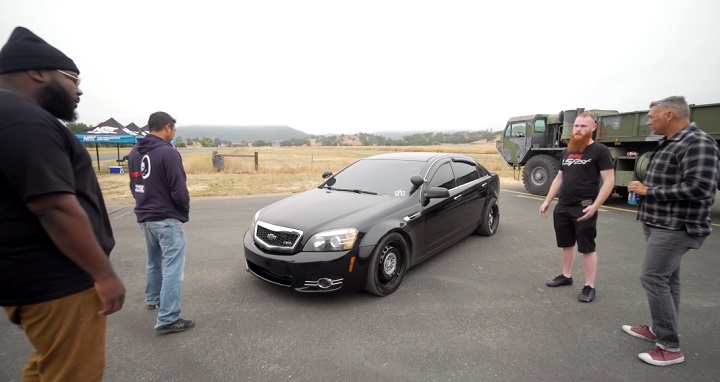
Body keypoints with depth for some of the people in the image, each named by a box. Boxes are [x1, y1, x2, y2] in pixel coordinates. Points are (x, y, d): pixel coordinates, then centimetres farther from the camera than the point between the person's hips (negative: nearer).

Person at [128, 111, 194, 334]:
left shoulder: (134, 153, 8)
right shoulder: (168, 153, -18)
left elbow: (134, 186, 15)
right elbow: (179, 190, -19)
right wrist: (185, 212, -2)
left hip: (144, 218, 9)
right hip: (167, 220, -9)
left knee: (153, 262, 26)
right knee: (172, 269, -3)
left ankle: (152, 299, 44)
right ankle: (168, 320, -1)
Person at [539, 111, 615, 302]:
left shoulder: (600, 150, -7)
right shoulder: (567, 152, 13)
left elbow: (609, 181, -12)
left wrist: (595, 206, -22)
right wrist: (547, 201, 13)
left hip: (584, 208, -6)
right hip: (562, 207, 7)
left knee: (587, 248, 2)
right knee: (566, 244, 17)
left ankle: (589, 286, 12)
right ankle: (566, 276, 31)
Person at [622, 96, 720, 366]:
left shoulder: (697, 142, -16)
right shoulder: (669, 143, 14)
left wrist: (649, 191, -18)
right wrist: (643, 188, 4)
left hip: (676, 227, -10)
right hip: (661, 223, 10)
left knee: (652, 278, -9)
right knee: (666, 279, 15)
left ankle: (670, 347, 1)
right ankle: (660, 329, 27)